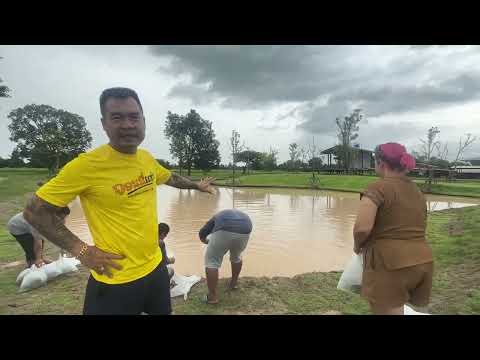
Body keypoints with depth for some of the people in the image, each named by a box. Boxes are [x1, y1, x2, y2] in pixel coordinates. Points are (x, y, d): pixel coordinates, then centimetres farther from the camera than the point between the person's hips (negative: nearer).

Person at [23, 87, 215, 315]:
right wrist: (80, 250, -15)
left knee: (164, 311, 27)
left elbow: (169, 177, 19)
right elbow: (35, 211, -11)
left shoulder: (147, 158, -2)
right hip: (115, 281, -6)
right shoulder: (87, 164, -20)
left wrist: (196, 185, 31)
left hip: (155, 267, 7)